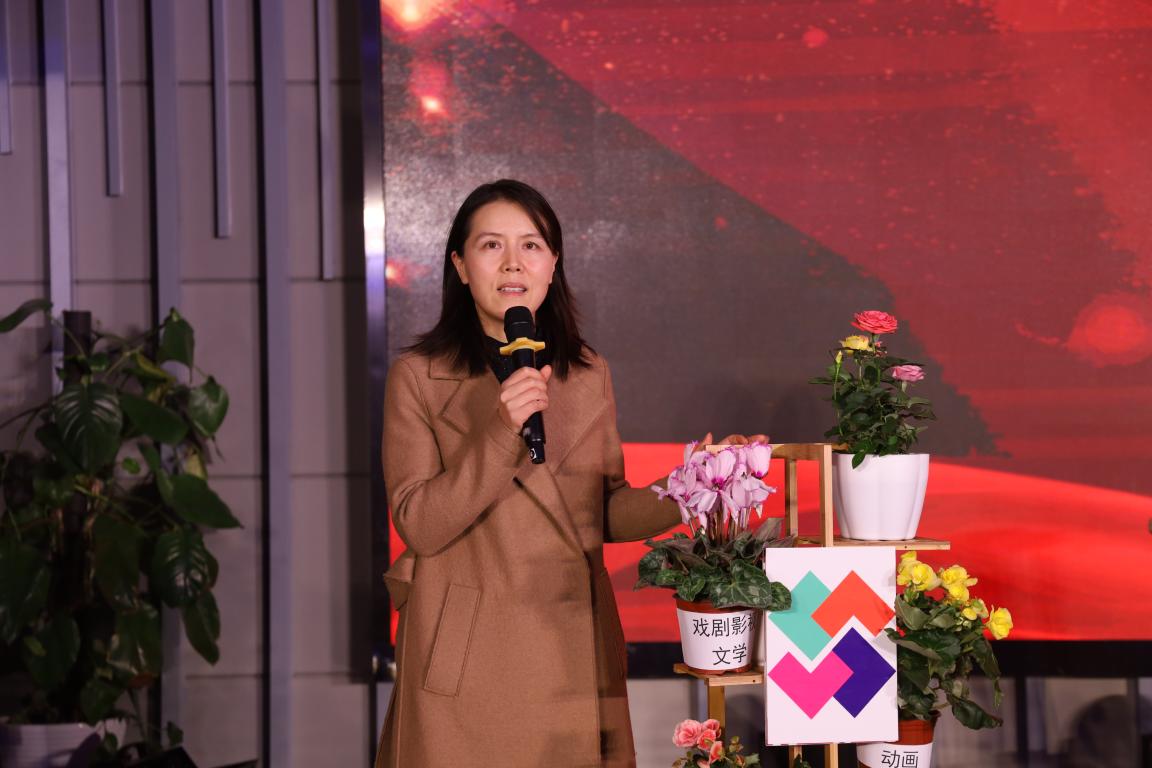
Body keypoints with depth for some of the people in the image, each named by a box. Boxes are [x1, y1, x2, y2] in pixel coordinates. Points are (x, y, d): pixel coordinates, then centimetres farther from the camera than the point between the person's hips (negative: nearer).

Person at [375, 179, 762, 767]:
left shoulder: (589, 375, 9)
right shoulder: (418, 377, -2)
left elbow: (606, 513, 11)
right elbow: (418, 526, -9)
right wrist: (502, 435, -19)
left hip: (574, 647, 3)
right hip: (465, 653, -3)